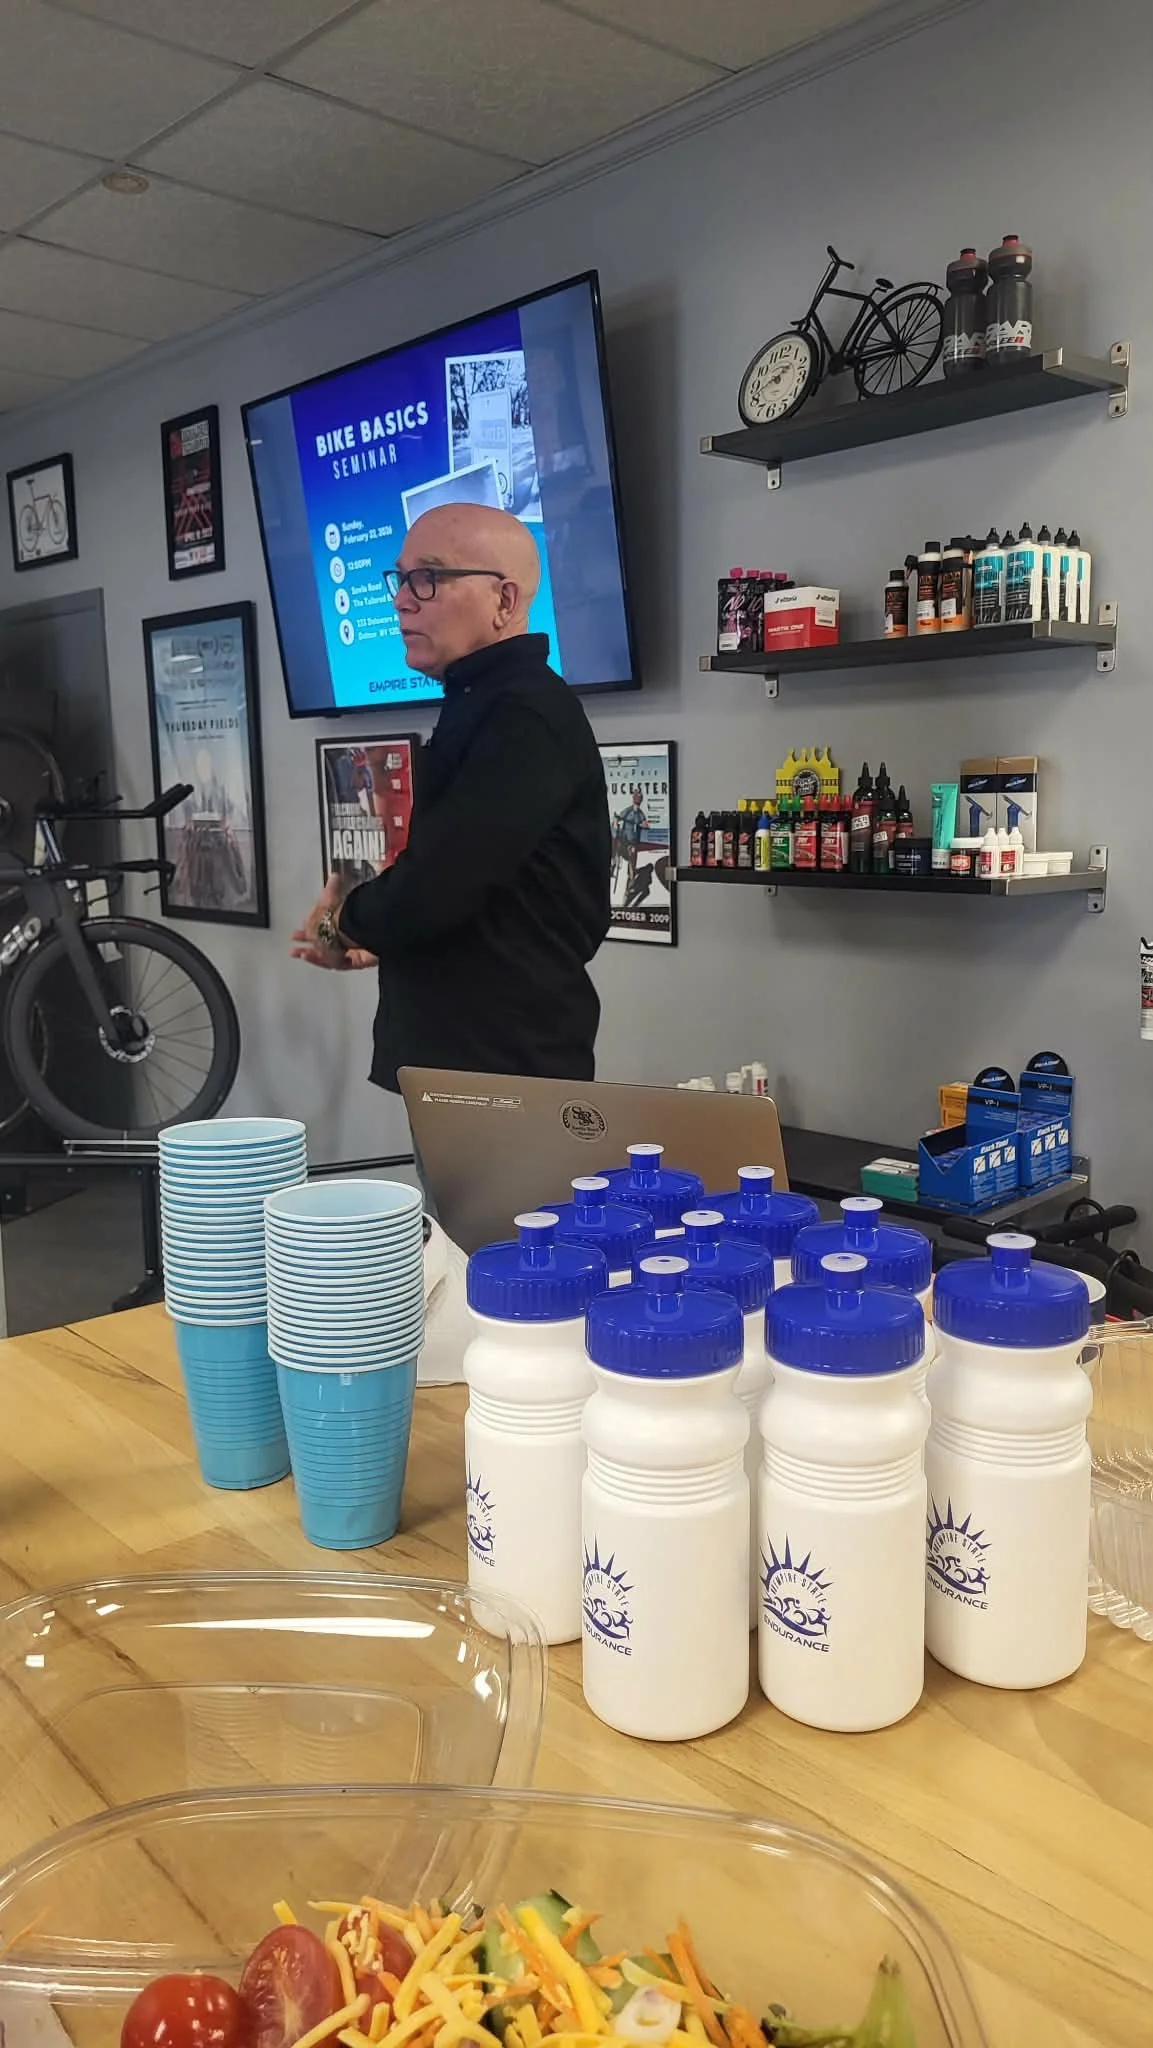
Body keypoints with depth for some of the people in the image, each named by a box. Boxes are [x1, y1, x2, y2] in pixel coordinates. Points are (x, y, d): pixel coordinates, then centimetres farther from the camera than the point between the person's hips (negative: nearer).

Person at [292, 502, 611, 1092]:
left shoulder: (524, 717, -18)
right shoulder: (485, 706, 16)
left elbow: (430, 890, -25)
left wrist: (343, 920, -5)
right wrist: (375, 939, 7)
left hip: (509, 1072, -10)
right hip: (463, 1063, 10)